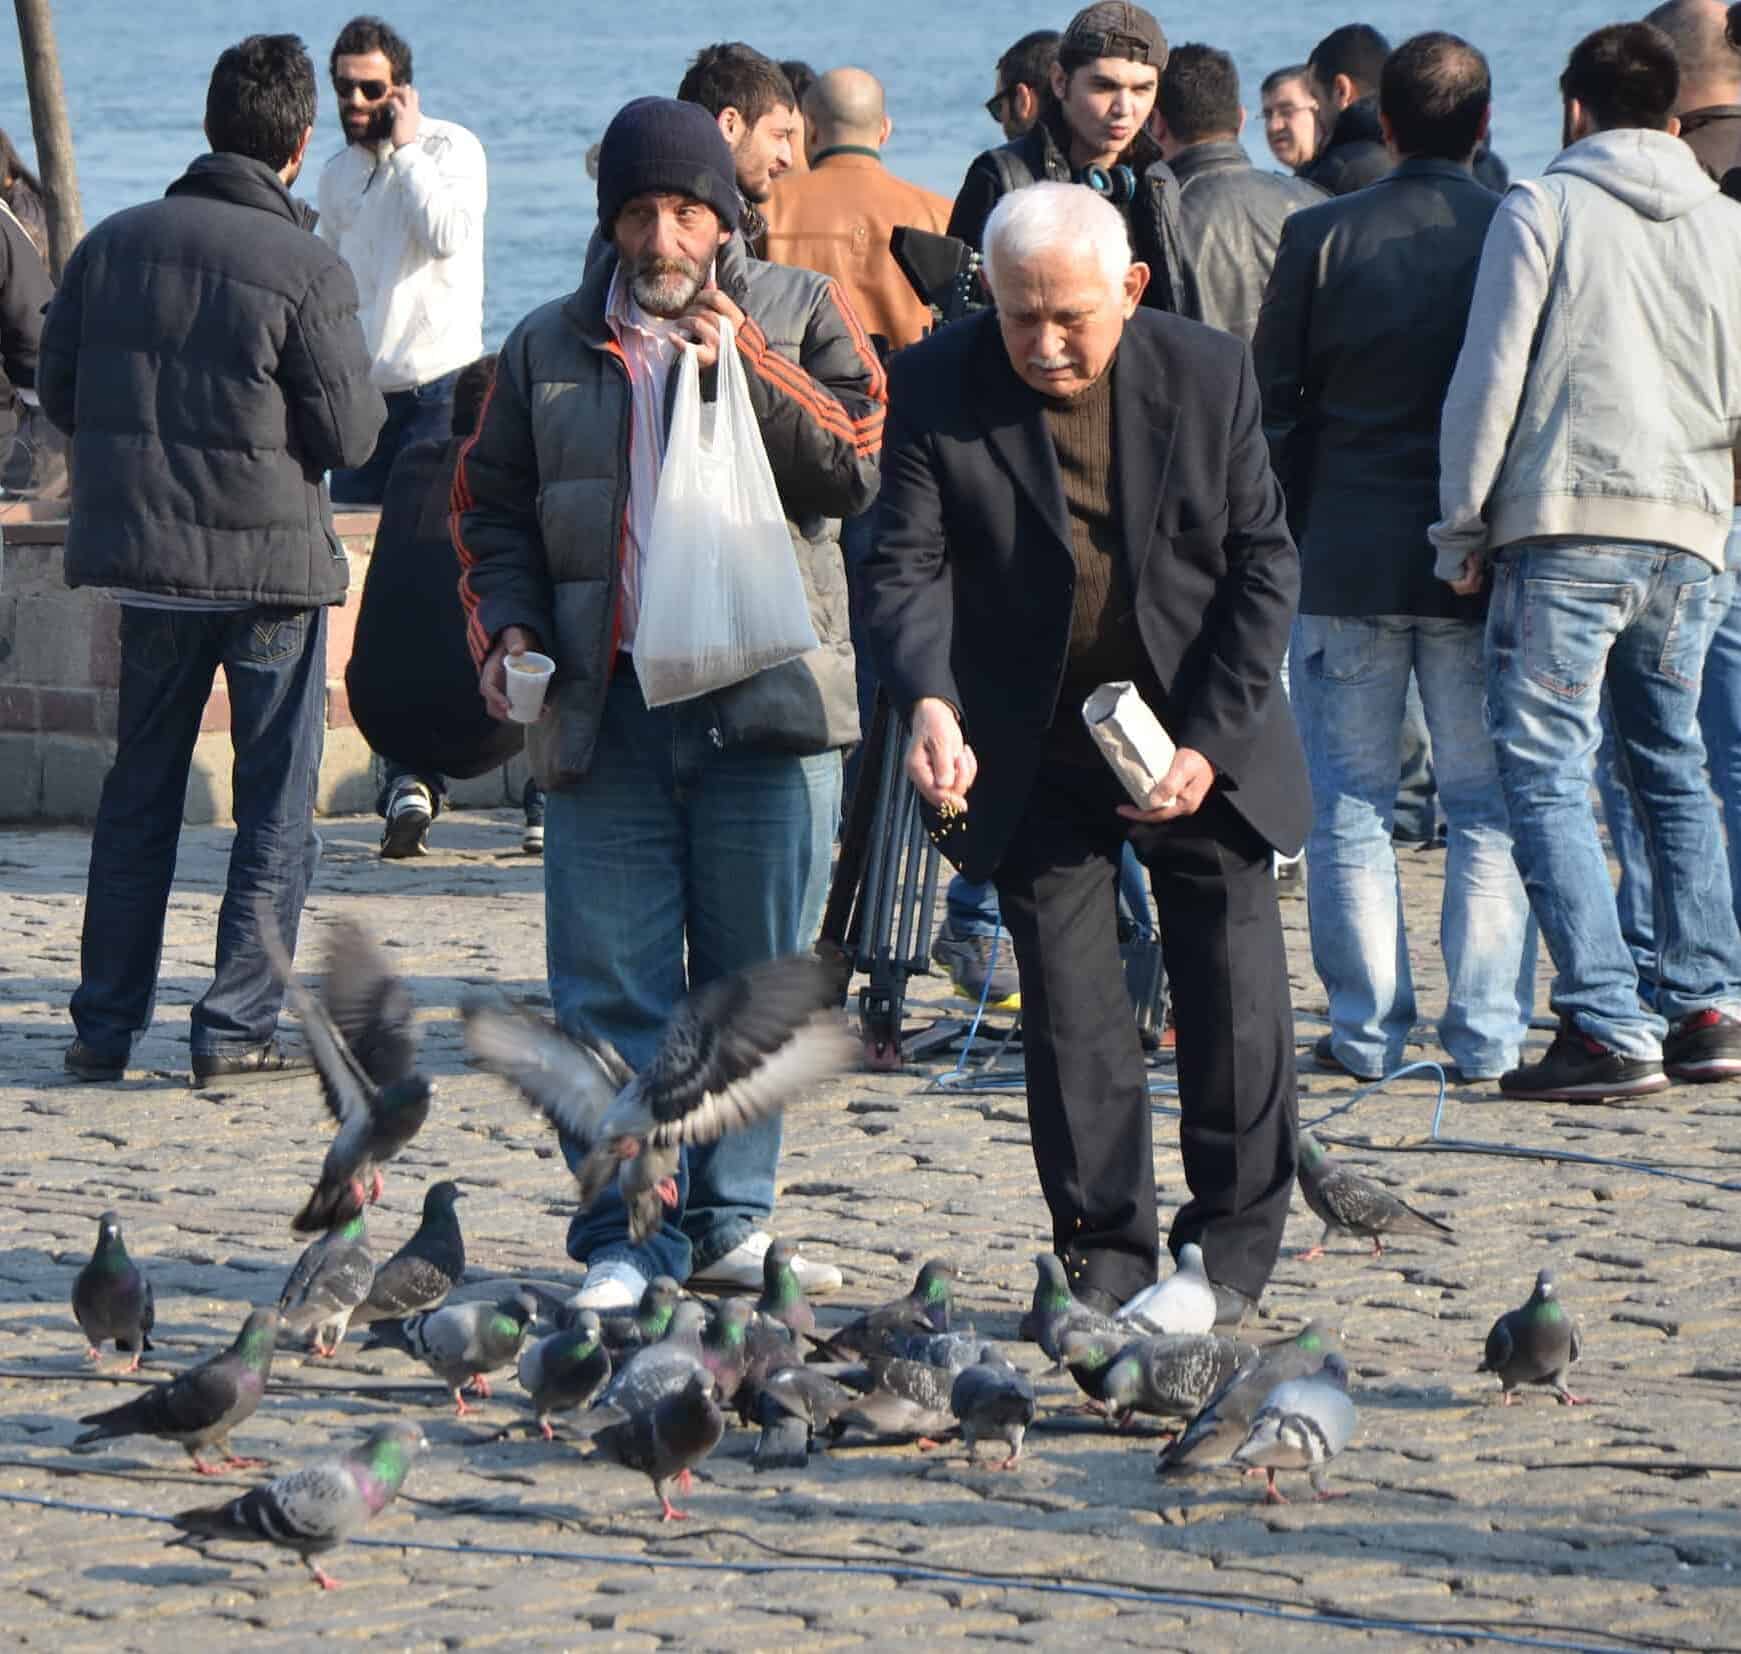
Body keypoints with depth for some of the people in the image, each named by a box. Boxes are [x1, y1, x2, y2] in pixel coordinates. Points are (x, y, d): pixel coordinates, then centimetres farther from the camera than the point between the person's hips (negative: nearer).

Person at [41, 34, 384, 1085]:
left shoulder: (115, 244, 0)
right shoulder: (307, 270, -14)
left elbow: (59, 393, 7)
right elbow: (352, 437, -12)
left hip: (146, 559, 4)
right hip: (274, 564, -4)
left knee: (139, 794, 15)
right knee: (278, 804, 7)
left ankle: (107, 1025, 15)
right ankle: (238, 1025, 2)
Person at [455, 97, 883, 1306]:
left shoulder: (799, 317, 7)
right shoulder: (550, 348, 12)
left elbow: (854, 470, -4)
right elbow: (495, 507, 16)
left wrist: (746, 362, -13)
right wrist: (506, 625, 0)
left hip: (768, 704, -1)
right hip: (606, 704, 1)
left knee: (755, 978, 4)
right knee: (613, 983, -2)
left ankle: (728, 1219, 14)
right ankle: (632, 1234, 3)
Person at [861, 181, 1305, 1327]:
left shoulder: (1210, 375, -7)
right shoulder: (937, 389, -10)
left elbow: (1264, 565, -3)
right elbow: (908, 567, -14)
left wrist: (1209, 743, -11)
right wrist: (930, 702, -34)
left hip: (1203, 740, 0)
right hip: (1035, 754, 0)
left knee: (1237, 1004, 1)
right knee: (1071, 1015, 1)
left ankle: (1229, 1257, 13)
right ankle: (1106, 1262, 10)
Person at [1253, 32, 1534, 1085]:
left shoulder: (1321, 238, -3)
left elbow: (1273, 404, 1)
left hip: (1348, 560, 0)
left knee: (1350, 809, 7)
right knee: (1490, 811, 6)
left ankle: (1368, 1030, 4)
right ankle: (1488, 1033, 3)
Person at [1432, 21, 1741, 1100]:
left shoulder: (1544, 209, -1)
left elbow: (1489, 377, -5)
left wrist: (1464, 530, 2)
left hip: (1564, 529, -5)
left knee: (1547, 771, -4)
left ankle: (1609, 1028, -13)